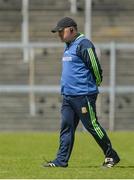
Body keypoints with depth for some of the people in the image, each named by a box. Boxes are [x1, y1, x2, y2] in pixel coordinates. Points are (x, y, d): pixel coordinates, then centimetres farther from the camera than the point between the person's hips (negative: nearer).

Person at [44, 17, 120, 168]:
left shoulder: (84, 45, -13)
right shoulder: (68, 46, 17)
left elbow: (96, 69, -13)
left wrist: (93, 87, -1)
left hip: (83, 95, -9)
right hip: (67, 96, 9)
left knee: (92, 125, -3)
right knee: (66, 127, 5)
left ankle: (111, 156, 8)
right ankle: (61, 160, 5)